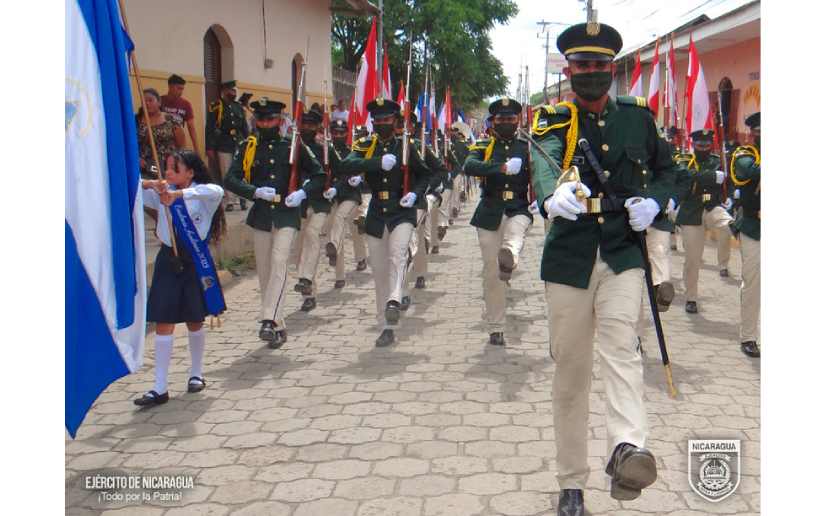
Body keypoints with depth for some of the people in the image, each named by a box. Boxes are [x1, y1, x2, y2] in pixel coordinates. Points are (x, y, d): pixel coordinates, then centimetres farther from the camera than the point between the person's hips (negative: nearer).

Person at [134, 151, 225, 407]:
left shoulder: (203, 195, -7)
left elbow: (217, 191, -30)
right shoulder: (161, 192, 4)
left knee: (194, 321, 10)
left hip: (195, 258, -3)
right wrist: (149, 183, -20)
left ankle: (196, 374, 31)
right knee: (163, 323, -1)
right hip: (168, 258, 3)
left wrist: (180, 193, -34)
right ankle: (160, 388, 3)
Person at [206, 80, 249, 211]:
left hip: (239, 145, 4)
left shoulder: (239, 107, 10)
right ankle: (230, 201, 7)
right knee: (226, 174, 1)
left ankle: (242, 199, 10)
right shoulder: (215, 107, -4)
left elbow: (244, 127, 15)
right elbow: (209, 129, -7)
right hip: (224, 146, -4)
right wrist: (210, 148, -11)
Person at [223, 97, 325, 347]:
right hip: (261, 215, 3)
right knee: (264, 271, 7)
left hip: (286, 215, -3)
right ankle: (279, 327, 18)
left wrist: (302, 192, -11)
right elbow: (231, 179, -1)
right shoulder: (247, 147, 5)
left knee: (279, 264, -18)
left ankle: (269, 321, -24)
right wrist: (256, 191, -17)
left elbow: (318, 175, 7)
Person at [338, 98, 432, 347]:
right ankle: (387, 328, 15)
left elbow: (424, 174, 13)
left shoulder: (406, 146, 2)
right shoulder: (365, 146, 3)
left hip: (402, 212, -2)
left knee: (397, 255, -30)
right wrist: (378, 162, -27)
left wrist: (415, 193, -7)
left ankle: (394, 301, -44)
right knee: (380, 273, 6)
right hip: (376, 215, 2)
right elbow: (346, 166, -16)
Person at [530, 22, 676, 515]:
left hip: (623, 254, 1)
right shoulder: (553, 119, -1)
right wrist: (554, 193, -48)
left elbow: (667, 170, 19)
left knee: (621, 347, -23)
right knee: (571, 371, 5)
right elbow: (544, 161, -24)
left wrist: (653, 202, -4)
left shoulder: (638, 116, 7)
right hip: (569, 257, -1)